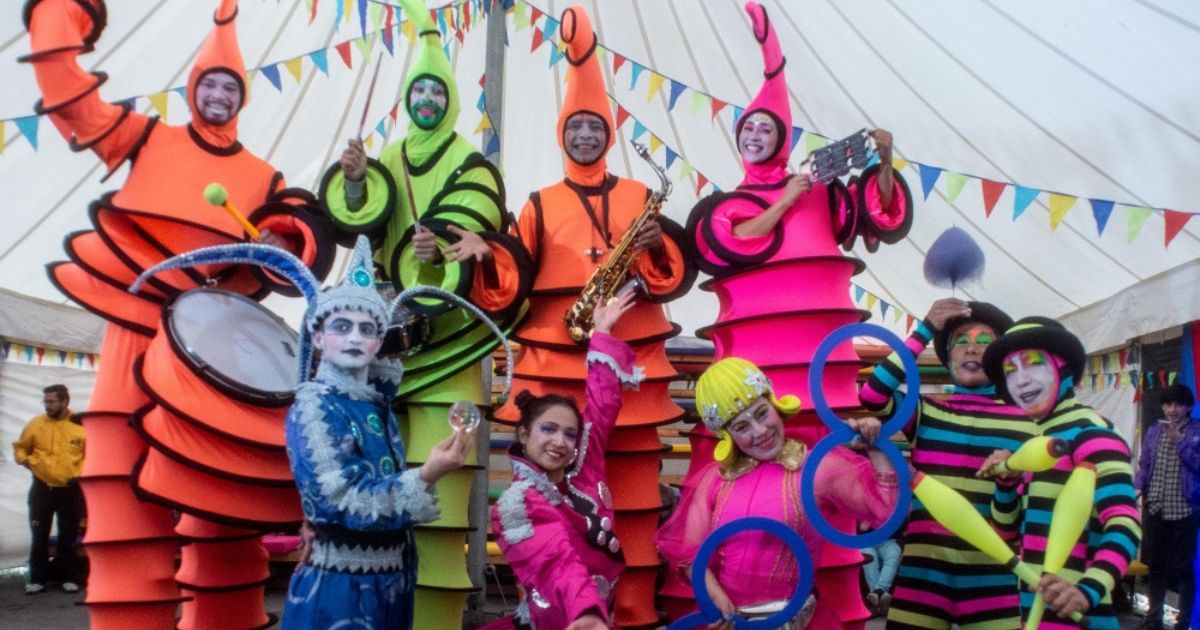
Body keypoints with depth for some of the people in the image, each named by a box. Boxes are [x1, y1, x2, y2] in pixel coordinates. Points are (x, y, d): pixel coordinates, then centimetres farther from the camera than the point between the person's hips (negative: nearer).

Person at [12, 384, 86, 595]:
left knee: (68, 537, 9)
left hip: (70, 490, -1)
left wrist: (80, 473, -7)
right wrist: (28, 461, -3)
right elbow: (20, 449, 12)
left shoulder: (81, 427, -5)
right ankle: (37, 578, 15)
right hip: (42, 489, 1)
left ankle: (68, 577, 19)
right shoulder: (35, 424, 0)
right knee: (39, 536, 4)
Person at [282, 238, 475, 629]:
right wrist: (428, 475, -35)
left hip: (392, 579, 7)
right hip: (341, 588, -7)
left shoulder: (377, 397, 4)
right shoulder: (313, 407, -15)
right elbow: (349, 504, -23)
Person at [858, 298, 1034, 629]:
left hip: (992, 571, 0)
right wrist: (925, 330, -9)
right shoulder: (925, 411, 7)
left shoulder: (1027, 422, 8)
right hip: (926, 565, 0)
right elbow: (871, 394, -12)